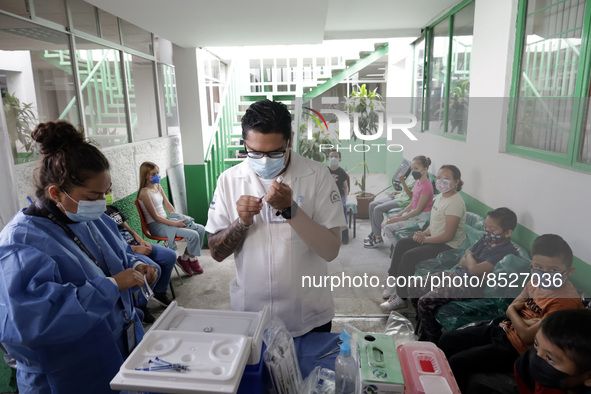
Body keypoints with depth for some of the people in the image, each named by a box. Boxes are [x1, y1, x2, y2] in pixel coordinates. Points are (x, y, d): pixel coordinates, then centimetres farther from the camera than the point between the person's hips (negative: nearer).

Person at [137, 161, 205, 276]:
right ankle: (192, 260, 2)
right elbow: (155, 217, -17)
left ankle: (185, 258, 3)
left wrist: (179, 218, 0)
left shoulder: (158, 186, 10)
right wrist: (175, 223, -20)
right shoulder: (145, 192, -15)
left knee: (201, 229, -4)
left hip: (166, 221, 9)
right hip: (157, 226, -9)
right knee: (193, 235, -24)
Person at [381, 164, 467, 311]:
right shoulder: (440, 197, 9)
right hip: (435, 240, 10)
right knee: (402, 244, 6)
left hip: (448, 246, -10)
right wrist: (424, 233, -1)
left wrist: (425, 239, -15)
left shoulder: (455, 203, -22)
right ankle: (393, 280, 14)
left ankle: (401, 298, -10)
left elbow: (448, 235, -24)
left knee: (409, 256, -20)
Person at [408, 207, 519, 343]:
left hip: (469, 286, -9)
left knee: (425, 302, -22)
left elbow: (473, 269, -25)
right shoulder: (487, 239, 8)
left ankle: (435, 341, 2)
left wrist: (469, 256, -4)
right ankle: (425, 331, 19)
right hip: (456, 274, 9)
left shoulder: (507, 252, -18)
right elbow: (463, 261, 10)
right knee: (414, 288, 3)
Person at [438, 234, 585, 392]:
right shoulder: (537, 280, -2)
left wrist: (513, 311, -6)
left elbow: (527, 336, -24)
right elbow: (510, 309, 8)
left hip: (517, 348, -8)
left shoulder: (566, 300, -25)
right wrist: (524, 322, -15)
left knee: (456, 363, -14)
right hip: (503, 328, 8)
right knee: (446, 340, 8)